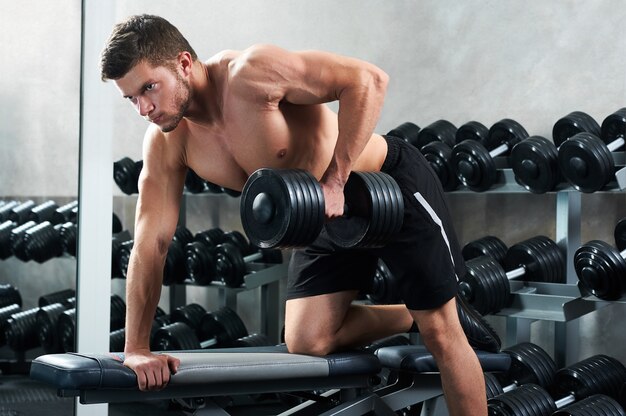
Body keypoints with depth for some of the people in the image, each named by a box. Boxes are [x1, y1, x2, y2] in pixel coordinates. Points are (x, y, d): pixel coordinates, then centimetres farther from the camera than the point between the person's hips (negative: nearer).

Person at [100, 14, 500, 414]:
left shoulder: (251, 73, -31)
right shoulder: (166, 143, -13)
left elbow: (368, 79, -32)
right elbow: (151, 244, -11)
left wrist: (334, 182, -35)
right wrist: (137, 348, -16)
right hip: (331, 217, 6)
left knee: (440, 333, -2)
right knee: (307, 343, -1)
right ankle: (418, 317, 19)